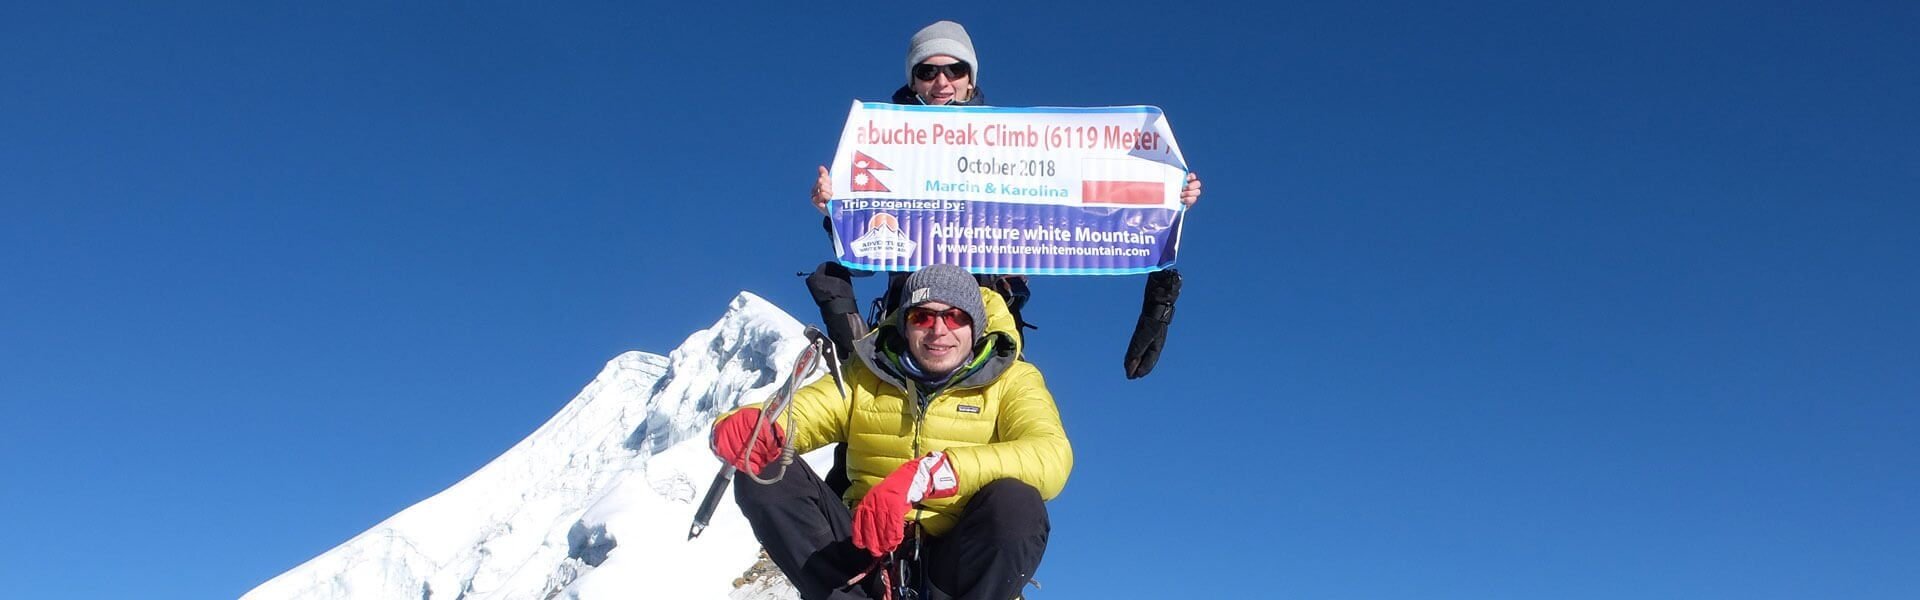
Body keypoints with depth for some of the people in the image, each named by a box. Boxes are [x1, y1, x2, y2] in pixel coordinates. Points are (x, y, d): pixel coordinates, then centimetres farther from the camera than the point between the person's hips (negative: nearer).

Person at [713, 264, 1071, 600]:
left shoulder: (1011, 381, 3)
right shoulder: (867, 376, 12)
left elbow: (1052, 457, -18)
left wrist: (927, 476, -33)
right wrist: (750, 425, -28)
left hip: (961, 564, -2)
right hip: (870, 558, 2)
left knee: (1016, 502, -32)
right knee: (765, 472, -16)